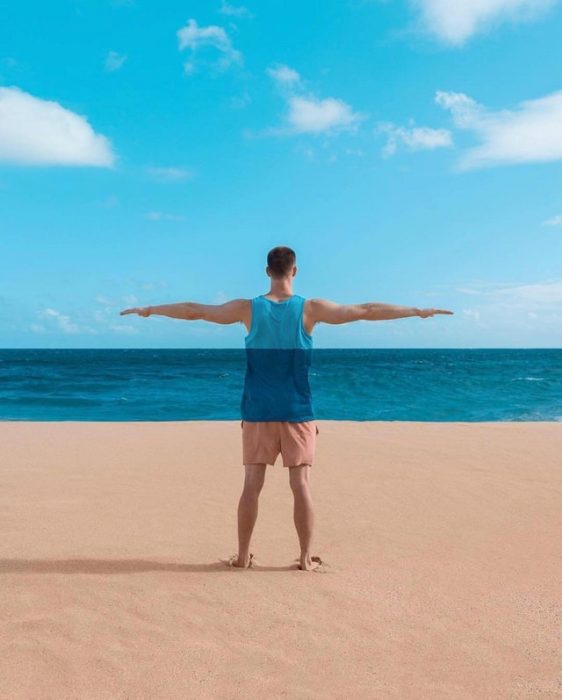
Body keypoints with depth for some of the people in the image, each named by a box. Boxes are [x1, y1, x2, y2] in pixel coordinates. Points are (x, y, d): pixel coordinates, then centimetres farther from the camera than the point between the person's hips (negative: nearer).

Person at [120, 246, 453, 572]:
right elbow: (368, 311, 0)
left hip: (258, 412, 1)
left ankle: (243, 555, 14)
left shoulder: (248, 308, -1)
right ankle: (306, 558, 9)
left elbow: (194, 310, 8)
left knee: (253, 484, 7)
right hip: (298, 413, -1)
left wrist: (148, 310, 22)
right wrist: (419, 311, 9)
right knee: (301, 485, 4)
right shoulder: (310, 308, -4)